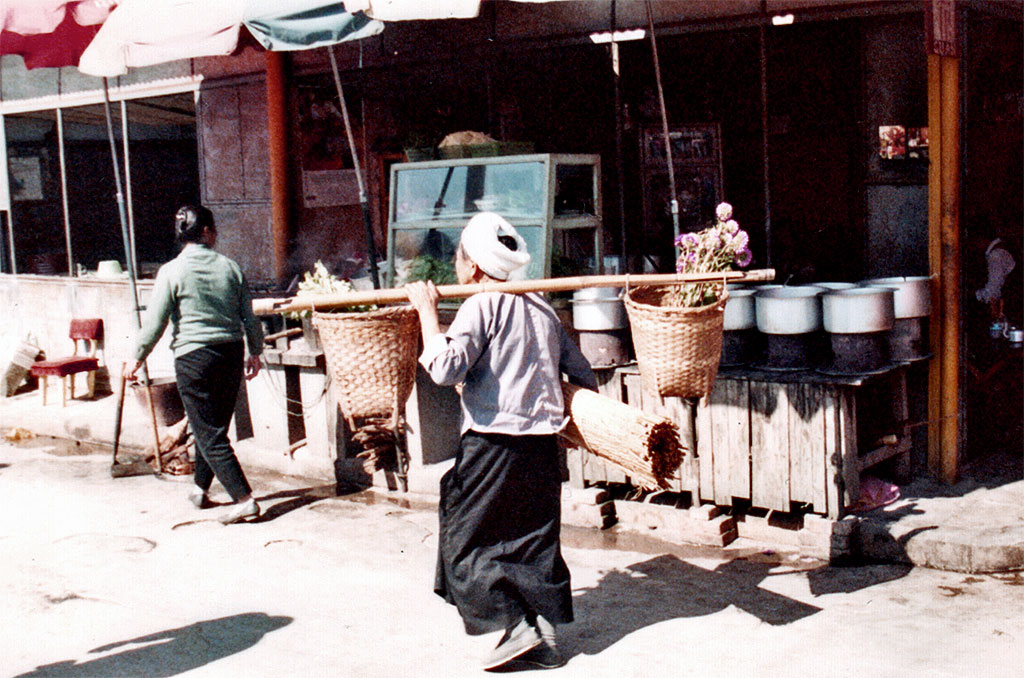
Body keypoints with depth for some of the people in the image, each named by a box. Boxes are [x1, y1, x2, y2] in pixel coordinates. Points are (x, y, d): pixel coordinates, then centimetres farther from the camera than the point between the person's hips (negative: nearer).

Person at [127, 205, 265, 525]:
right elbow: (249, 316, 8)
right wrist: (255, 352, 21)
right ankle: (200, 488, 33)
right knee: (215, 425, 19)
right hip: (231, 353, 5)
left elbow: (155, 322, -5)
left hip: (194, 357, -5)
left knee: (209, 433, -2)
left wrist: (138, 357, 8)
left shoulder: (171, 271, -7)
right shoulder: (229, 267, 3)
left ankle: (244, 499, -9)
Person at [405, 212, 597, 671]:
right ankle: (545, 637, 15)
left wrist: (428, 311, -11)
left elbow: (446, 368, -20)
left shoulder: (481, 306, -9)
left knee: (467, 539, 4)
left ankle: (516, 627, -2)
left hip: (493, 440, -7)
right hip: (542, 442, 7)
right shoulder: (541, 307, 13)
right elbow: (581, 373, 17)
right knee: (536, 538, 13)